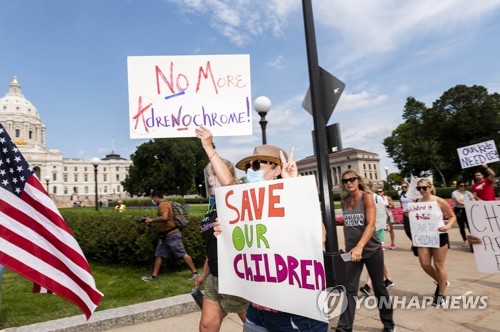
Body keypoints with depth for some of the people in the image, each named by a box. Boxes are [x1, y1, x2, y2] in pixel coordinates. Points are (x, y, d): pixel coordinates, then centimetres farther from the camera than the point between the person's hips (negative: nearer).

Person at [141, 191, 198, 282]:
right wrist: (150, 220, 15)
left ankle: (194, 272, 5)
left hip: (172, 235, -10)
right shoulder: (164, 204, 15)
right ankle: (153, 276, 17)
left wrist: (151, 220, -21)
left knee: (182, 254, -3)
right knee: (159, 255, 10)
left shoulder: (163, 204, -16)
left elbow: (164, 217, -31)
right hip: (166, 235, 10)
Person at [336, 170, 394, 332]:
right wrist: (348, 246, 10)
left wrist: (360, 247, -34)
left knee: (379, 288, 12)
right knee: (349, 289, 0)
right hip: (352, 251, 3)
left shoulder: (367, 197, -12)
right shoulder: (344, 201, 2)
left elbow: (371, 225, -23)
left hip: (371, 250, -3)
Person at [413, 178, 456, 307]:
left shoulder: (440, 202, -12)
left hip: (439, 236, -4)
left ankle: (441, 295, 23)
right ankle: (441, 282, 34)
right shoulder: (417, 202, -1)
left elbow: (452, 217, -3)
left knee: (439, 265, 6)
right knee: (424, 264, 4)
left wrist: (448, 226, -22)